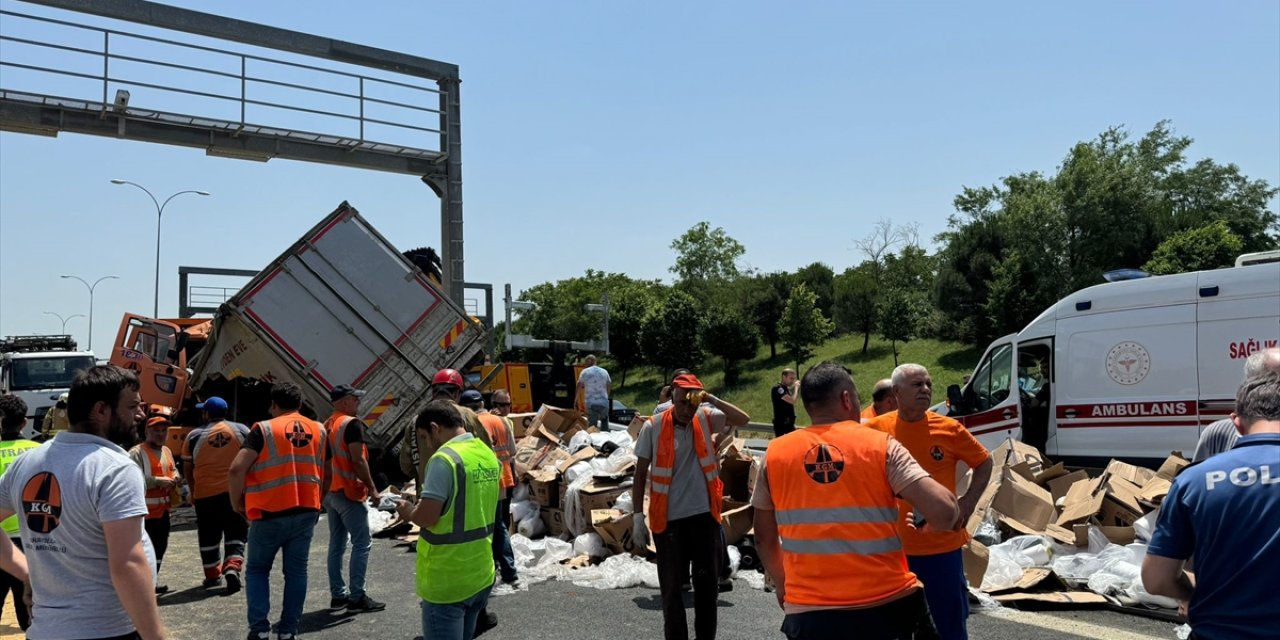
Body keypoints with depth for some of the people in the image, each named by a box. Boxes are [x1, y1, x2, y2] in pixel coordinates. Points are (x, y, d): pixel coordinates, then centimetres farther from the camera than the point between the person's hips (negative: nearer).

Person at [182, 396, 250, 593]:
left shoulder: (194, 435, 0)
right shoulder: (241, 430, 2)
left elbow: (187, 468, 6)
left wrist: (193, 490, 20)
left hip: (206, 493, 0)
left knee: (209, 536, 14)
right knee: (236, 533, 7)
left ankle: (212, 575, 24)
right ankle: (232, 567, -14)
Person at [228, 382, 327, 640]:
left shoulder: (264, 430, -6)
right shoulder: (318, 431, 8)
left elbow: (236, 470, -14)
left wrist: (237, 503, -2)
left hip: (270, 514, -3)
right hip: (306, 512, 3)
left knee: (257, 569, 13)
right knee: (296, 571, 11)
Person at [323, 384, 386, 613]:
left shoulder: (327, 425, 13)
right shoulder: (351, 424, -14)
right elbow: (357, 460, -20)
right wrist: (372, 487, -13)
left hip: (330, 491, 9)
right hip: (348, 491, -9)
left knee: (336, 543, 12)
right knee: (362, 542, -5)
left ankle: (338, 595, 17)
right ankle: (357, 597, -5)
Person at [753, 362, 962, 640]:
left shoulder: (775, 454, 1)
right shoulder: (880, 445, -6)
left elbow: (764, 539, 8)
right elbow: (942, 512, -15)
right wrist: (955, 515, 8)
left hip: (809, 613, 1)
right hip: (887, 606, -1)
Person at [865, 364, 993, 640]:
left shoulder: (949, 429, -6)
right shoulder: (875, 429, -6)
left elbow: (983, 463, 9)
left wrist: (968, 501, -3)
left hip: (942, 546, 0)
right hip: (893, 547, 1)